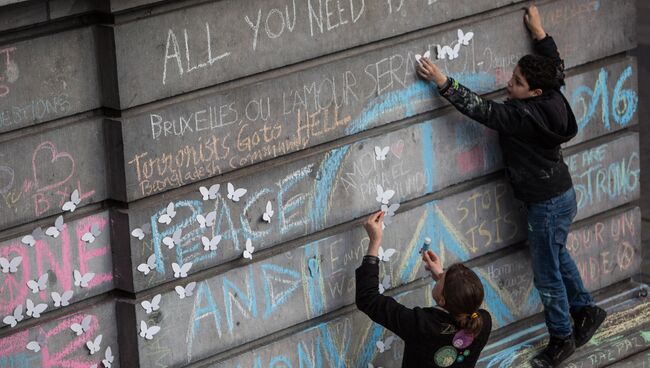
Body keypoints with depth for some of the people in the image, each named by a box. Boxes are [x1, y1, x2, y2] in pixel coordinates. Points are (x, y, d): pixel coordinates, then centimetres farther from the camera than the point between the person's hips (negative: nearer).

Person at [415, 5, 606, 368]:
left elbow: (480, 108, -32)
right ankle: (586, 310, 42)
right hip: (562, 194, 9)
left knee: (547, 273, 8)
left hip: (549, 204, -9)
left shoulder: (522, 117, -31)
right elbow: (557, 66, 14)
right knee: (557, 255, 29)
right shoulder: (553, 98, -7)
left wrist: (443, 81, -31)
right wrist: (539, 32, 19)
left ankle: (562, 338, 23)